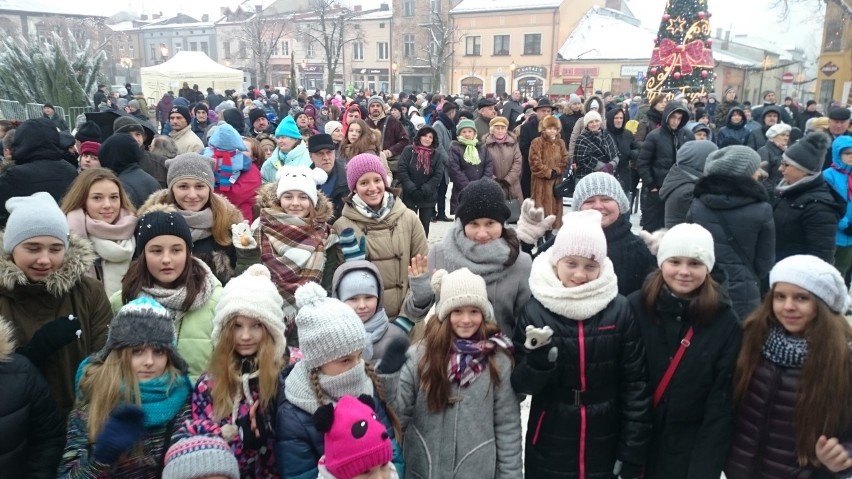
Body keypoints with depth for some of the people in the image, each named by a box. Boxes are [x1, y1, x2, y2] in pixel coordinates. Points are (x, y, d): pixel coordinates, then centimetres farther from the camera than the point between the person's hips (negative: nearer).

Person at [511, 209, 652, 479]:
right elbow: (521, 385, -5)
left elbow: (635, 383, -3)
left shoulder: (619, 310, -7)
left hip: (604, 448, 0)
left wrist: (632, 455, -2)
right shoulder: (534, 311, -8)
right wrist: (538, 358, -25)